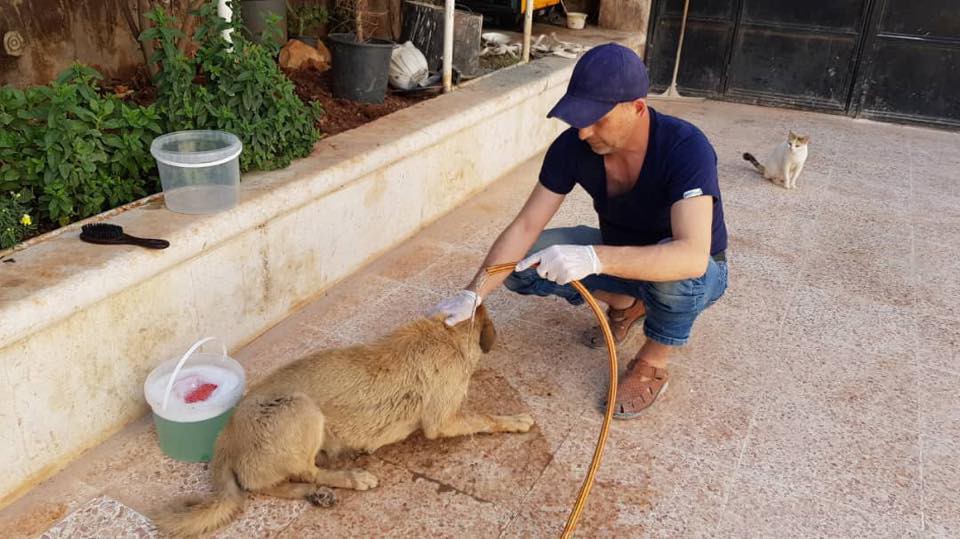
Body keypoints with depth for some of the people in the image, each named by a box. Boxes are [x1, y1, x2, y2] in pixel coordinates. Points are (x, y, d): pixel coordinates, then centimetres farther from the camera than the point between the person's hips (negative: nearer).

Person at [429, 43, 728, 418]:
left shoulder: (686, 148, -34)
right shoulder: (572, 146, -20)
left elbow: (692, 256, -46)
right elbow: (525, 226, -18)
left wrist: (595, 259, -58)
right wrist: (473, 295, -29)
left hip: (699, 272, -4)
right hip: (618, 252, 5)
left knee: (675, 268, -41)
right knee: (520, 263, -14)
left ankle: (652, 366, -10)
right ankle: (626, 303, 8)